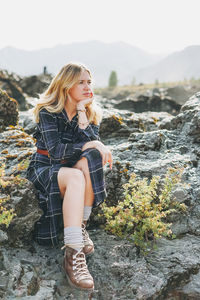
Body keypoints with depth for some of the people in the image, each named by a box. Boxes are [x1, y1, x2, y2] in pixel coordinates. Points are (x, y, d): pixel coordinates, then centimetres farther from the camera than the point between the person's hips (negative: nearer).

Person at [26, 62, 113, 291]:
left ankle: (80, 227, -27)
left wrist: (82, 113, -18)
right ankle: (73, 254, -45)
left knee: (89, 161, -31)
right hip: (44, 168, -4)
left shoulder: (91, 113, 4)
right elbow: (55, 151, -21)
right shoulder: (48, 112, -9)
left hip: (71, 170, 4)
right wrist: (91, 145, -26)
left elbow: (93, 144, -12)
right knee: (75, 177, -37)